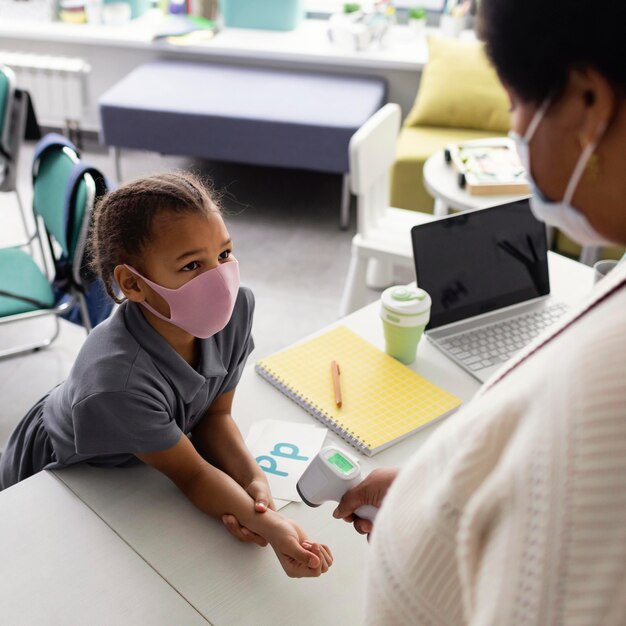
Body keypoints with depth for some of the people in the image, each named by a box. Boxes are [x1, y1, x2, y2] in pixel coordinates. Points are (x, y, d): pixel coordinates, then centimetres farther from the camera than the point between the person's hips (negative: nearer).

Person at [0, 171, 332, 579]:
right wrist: (269, 526, -46)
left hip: (139, 458, 5)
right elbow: (189, 472, -30)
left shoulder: (235, 311, -27)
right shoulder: (117, 379, -44)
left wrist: (253, 480, -33)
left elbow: (215, 415, -14)